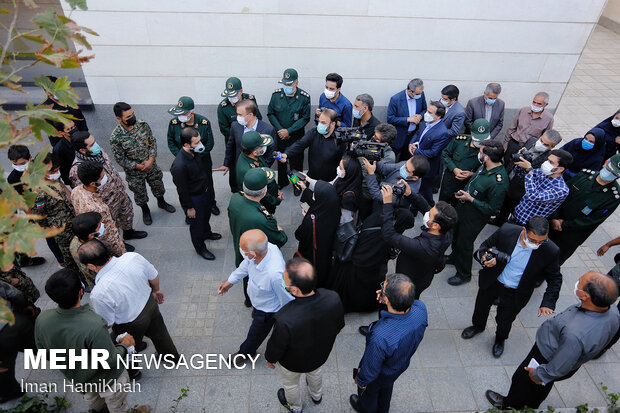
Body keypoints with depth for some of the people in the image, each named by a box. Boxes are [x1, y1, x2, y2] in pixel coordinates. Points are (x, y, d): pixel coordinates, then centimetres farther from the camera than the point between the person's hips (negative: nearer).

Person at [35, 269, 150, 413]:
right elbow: (110, 361, -31)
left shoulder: (42, 320, -27)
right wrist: (124, 344, -13)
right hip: (106, 380, -5)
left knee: (92, 401, 39)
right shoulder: (94, 326, -44)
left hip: (75, 378, 6)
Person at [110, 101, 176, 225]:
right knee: (140, 194, 19)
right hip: (134, 172, -3)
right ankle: (145, 211, 48)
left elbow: (153, 142, -5)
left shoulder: (142, 125, -15)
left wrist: (150, 161, -16)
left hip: (151, 165, 3)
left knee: (158, 186, 25)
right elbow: (120, 159, -17)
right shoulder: (115, 137, -25)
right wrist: (139, 166, -17)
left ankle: (161, 202, 55)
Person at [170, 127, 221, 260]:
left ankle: (206, 233, 62)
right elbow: (182, 189, -25)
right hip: (193, 199, -8)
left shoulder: (195, 153, -12)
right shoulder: (179, 165, -37)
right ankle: (200, 248, 41)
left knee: (206, 215, 32)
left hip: (204, 192, 8)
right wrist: (189, 207, -15)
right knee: (197, 224, 16)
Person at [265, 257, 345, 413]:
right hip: (321, 354, 4)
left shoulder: (285, 320, -47)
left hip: (294, 363, -3)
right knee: (315, 372, 38)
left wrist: (269, 359, -1)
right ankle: (316, 396, 69)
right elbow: (339, 326, -12)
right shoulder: (333, 298, -35)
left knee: (290, 384, 32)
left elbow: (276, 347, -25)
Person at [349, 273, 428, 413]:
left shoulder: (380, 336, -50)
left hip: (381, 374, -5)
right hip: (403, 364, 5)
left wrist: (361, 380, -7)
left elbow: (371, 368, -28)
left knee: (369, 391, 32)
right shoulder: (421, 308, -34)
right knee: (387, 387, 38)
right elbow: (408, 305, -6)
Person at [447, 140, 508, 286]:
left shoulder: (498, 182, -35)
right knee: (456, 234, 29)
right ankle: (454, 257, 57)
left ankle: (464, 274, 36)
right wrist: (464, 191, 3)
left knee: (464, 244, 11)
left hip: (474, 218, -8)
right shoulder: (485, 166, -9)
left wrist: (470, 199, -24)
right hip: (463, 208, 8)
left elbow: (492, 209, -26)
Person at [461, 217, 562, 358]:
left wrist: (548, 303, -22)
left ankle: (500, 339, 57)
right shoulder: (506, 231, -28)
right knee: (481, 306, 27)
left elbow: (555, 279, -11)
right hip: (492, 282, 1)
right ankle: (478, 326, 61)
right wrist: (484, 258, -32)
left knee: (505, 320, 22)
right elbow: (486, 245, -10)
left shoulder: (550, 251, -27)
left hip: (515, 294, -1)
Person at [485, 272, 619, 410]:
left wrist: (538, 375, -10)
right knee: (544, 385, 35)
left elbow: (558, 368, -30)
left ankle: (510, 405, 53)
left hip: (546, 360, -7)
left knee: (522, 381, 24)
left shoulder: (574, 334, -47)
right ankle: (532, 405, 63)